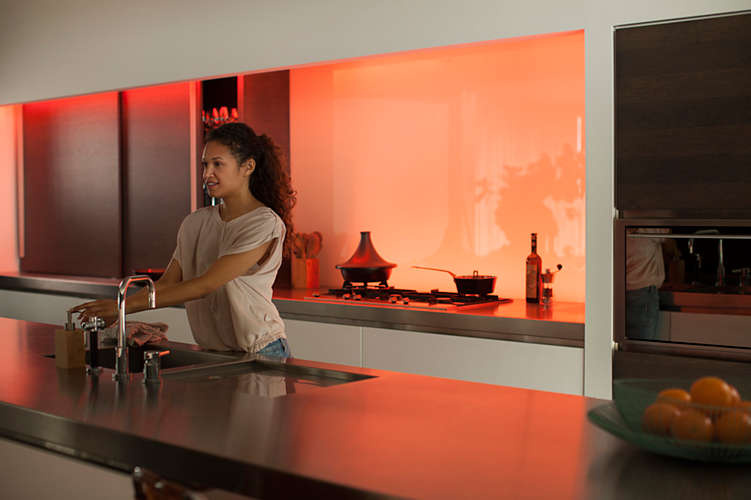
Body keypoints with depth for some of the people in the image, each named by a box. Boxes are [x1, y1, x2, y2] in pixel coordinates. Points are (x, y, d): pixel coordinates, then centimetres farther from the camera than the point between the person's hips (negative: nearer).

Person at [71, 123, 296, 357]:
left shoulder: (266, 224, -14)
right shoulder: (195, 223, 9)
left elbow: (205, 286, -20)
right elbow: (167, 283, 7)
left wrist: (126, 305, -20)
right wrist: (112, 311, -8)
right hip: (210, 352, 5)